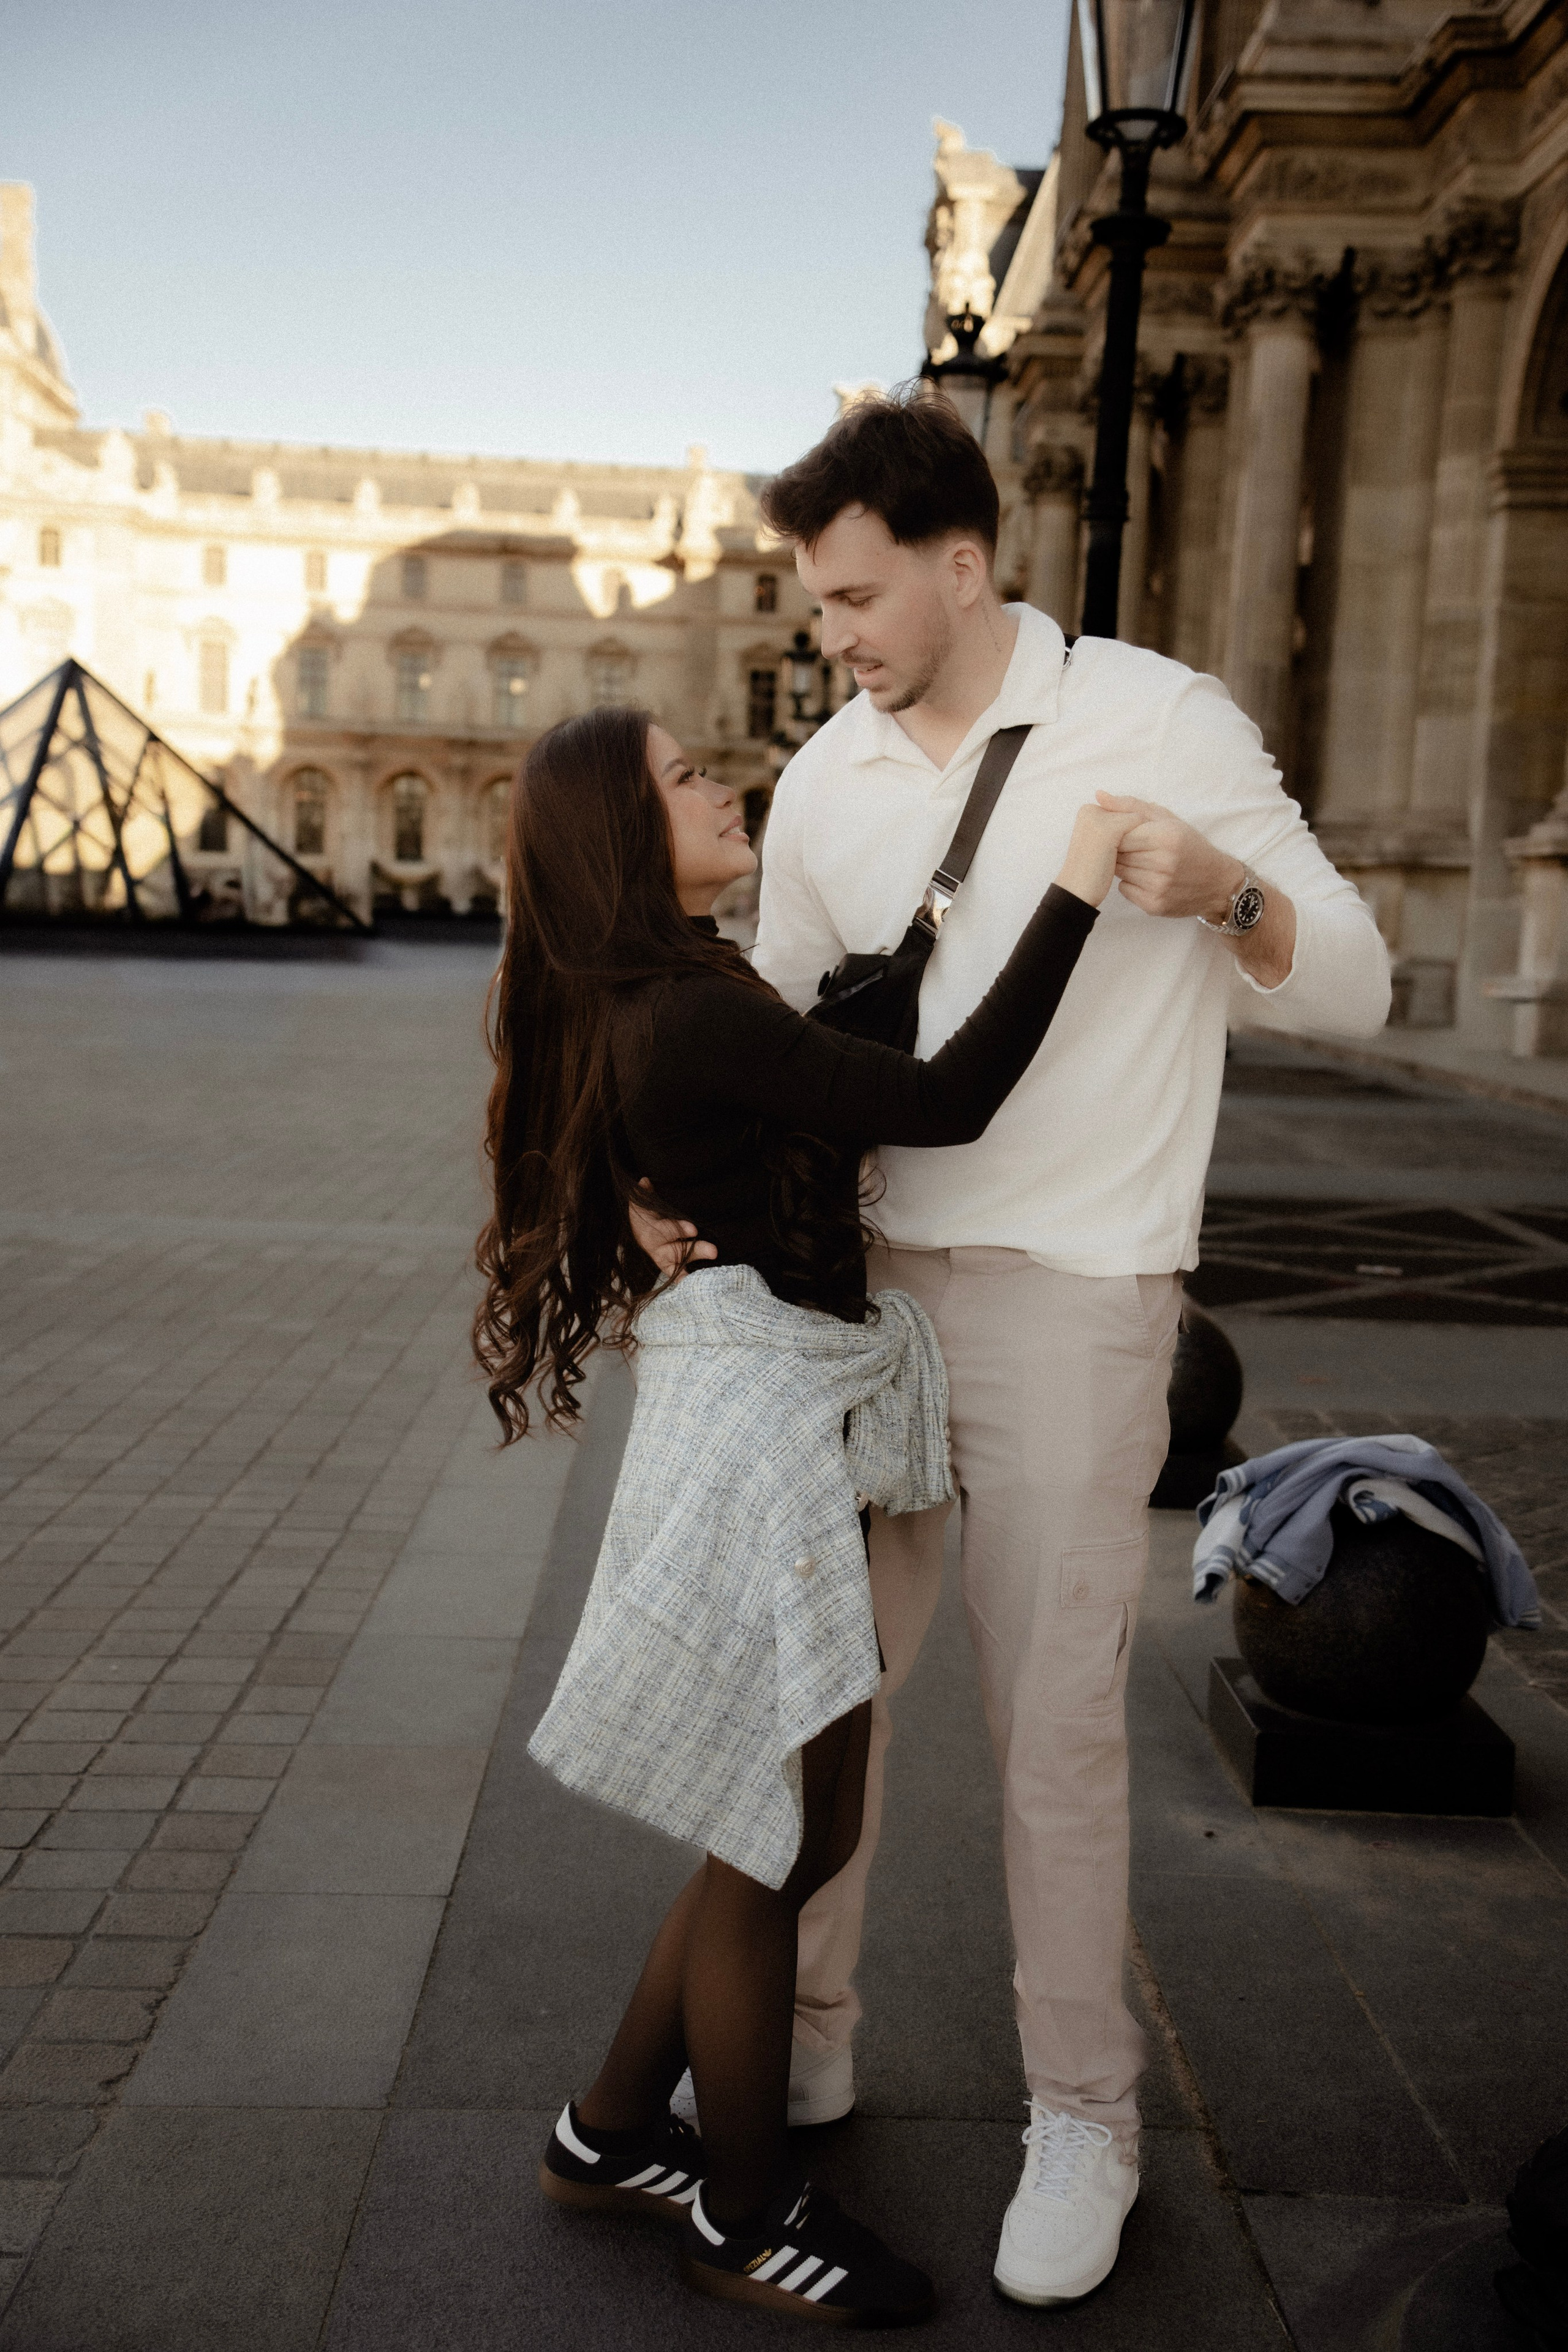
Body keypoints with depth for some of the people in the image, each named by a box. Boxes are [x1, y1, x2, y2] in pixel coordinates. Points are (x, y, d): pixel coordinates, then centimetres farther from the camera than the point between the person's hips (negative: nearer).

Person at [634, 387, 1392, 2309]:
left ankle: (1084, 2117, 24)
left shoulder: (1156, 720, -6)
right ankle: (805, 2040, 33)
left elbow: (1353, 988, -6)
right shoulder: (825, 783, 7)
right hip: (870, 1281, 5)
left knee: (1053, 1724, 2)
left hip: (1073, 1299, -5)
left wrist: (1225, 892, -28)